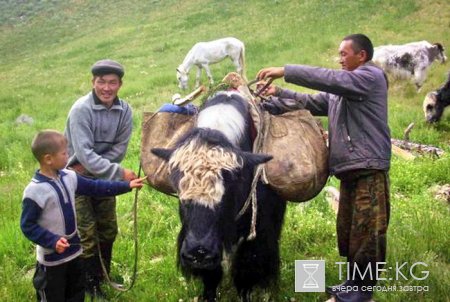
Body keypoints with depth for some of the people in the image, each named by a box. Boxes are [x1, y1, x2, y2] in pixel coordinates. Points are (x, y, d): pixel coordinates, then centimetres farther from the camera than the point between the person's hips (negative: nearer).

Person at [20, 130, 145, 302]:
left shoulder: (69, 177, -3)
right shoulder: (34, 191, -24)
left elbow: (95, 187, 4)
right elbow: (27, 226, -19)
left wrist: (127, 186, 1)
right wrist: (52, 241, -29)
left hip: (73, 250, 7)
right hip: (51, 257, -7)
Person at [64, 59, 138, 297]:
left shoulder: (124, 110, -9)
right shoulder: (81, 110, -24)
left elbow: (119, 148, -6)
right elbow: (84, 154, -29)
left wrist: (89, 167, -16)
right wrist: (119, 173, -34)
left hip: (103, 175, 5)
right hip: (77, 176, -5)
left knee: (109, 228, 15)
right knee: (87, 234, -2)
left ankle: (104, 273, 35)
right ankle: (91, 284, 14)